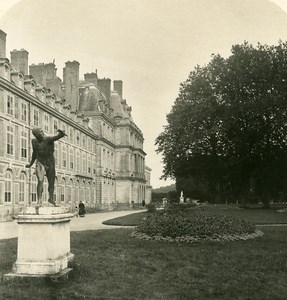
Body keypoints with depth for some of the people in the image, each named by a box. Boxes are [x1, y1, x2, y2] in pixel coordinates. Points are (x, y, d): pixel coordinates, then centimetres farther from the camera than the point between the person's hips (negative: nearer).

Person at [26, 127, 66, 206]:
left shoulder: (48, 139, -14)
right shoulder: (34, 141, -1)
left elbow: (58, 136, -32)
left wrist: (61, 133, -58)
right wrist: (31, 164, 27)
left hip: (50, 163, 0)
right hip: (40, 162, 0)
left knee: (51, 182, 11)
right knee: (40, 181, -16)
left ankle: (51, 198, 31)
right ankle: (39, 200, -15)